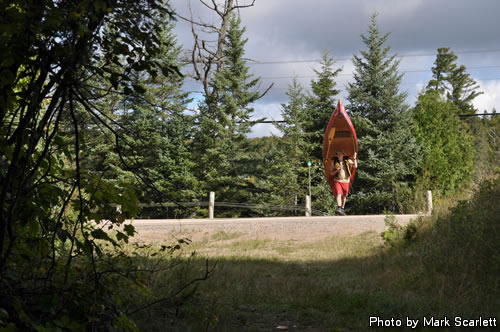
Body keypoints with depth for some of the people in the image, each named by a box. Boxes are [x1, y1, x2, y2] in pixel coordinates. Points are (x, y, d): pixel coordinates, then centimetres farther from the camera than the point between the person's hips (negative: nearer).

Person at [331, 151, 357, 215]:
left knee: (344, 196, 9)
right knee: (338, 194, -20)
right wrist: (336, 171, -14)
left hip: (346, 181, 1)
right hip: (337, 181, -1)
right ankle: (339, 208, -32)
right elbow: (332, 173, 6)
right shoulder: (334, 162, 2)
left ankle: (342, 209, 24)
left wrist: (354, 158, -20)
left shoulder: (347, 161, 1)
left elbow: (355, 166, -10)